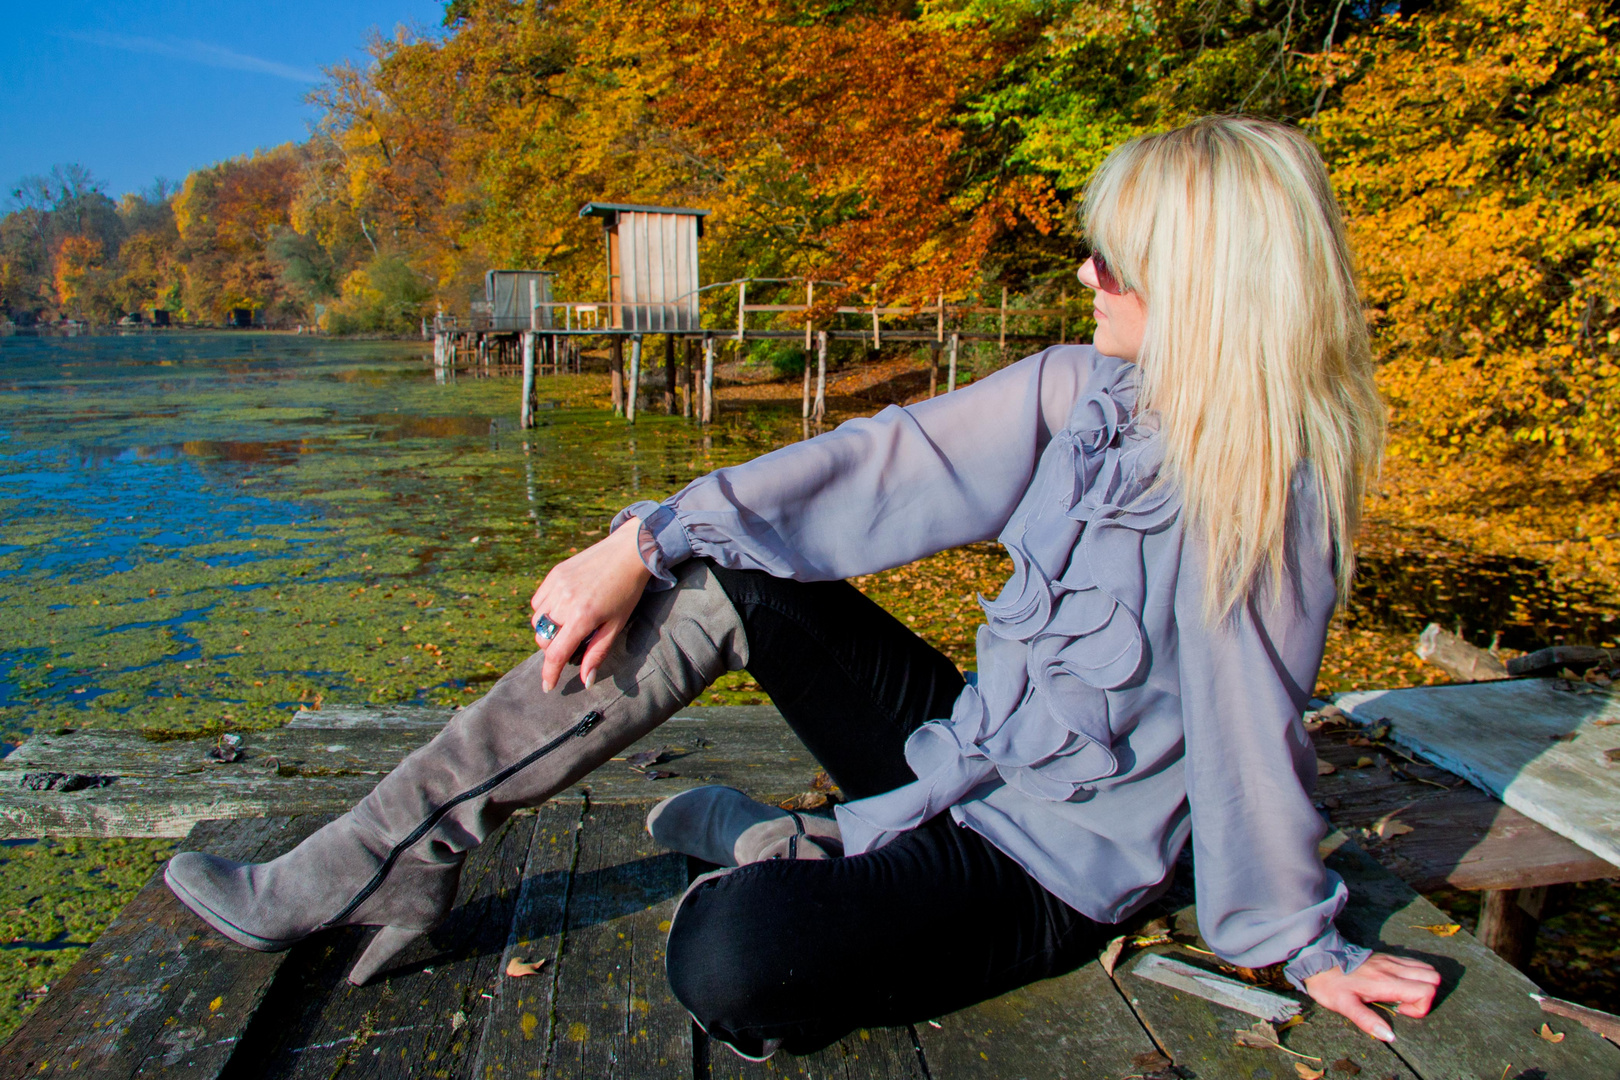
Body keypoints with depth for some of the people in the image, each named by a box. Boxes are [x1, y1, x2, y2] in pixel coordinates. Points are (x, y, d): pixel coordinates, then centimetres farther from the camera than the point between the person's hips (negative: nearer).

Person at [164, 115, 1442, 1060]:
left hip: (1051, 870, -6)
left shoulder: (1268, 494, -20)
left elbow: (1250, 735, -13)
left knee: (734, 963, -32)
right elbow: (878, 469, -7)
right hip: (960, 752, 7)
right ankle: (392, 867, -3)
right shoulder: (1075, 390, -3)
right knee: (714, 581, -8)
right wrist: (647, 541, -10)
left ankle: (779, 852, 5)